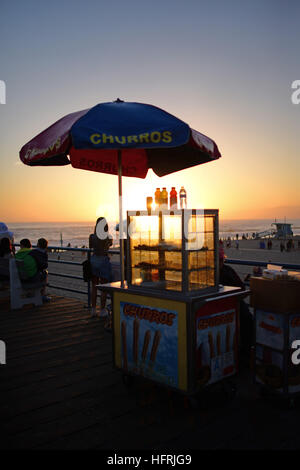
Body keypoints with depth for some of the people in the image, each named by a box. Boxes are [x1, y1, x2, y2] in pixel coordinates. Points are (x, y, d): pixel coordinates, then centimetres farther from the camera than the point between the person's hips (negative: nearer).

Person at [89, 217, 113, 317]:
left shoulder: (92, 236, -6)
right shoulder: (109, 237, -9)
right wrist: (106, 232, 22)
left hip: (94, 260, 3)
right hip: (104, 261, -2)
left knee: (94, 286, 13)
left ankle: (93, 309, 16)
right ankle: (103, 310, 9)